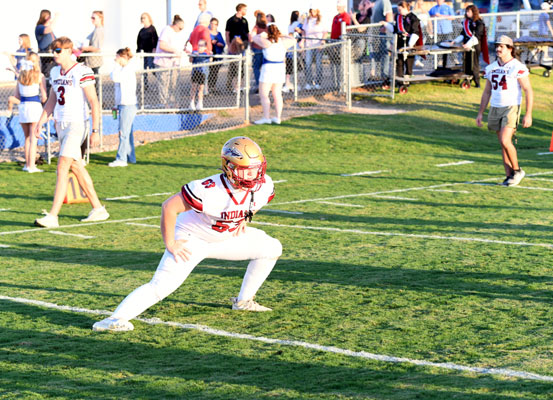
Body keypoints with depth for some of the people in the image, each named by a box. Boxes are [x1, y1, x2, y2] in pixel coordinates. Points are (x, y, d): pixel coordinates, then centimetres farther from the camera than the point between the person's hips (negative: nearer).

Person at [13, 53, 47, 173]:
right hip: (35, 106, -4)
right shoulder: (40, 76, -5)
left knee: (27, 137, 16)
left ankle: (27, 164, 20)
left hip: (23, 106, 4)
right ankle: (31, 166, -6)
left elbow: (16, 95, 8)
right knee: (33, 138, -3)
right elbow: (44, 96, -6)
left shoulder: (21, 75, 7)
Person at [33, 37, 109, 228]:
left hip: (76, 125, -9)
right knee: (76, 167, 13)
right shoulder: (55, 72, 12)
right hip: (61, 124, 9)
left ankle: (52, 216, -21)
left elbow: (94, 102, -13)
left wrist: (95, 130, -16)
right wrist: (40, 123, 12)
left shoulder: (82, 72, -12)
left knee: (62, 167, -16)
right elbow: (51, 101, 21)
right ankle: (98, 209, 24)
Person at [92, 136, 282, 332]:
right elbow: (169, 207, -29)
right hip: (192, 237, -7)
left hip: (224, 238, 7)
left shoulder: (263, 185, -17)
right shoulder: (209, 190, -36)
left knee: (271, 248, 4)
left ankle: (244, 301, 15)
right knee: (162, 285, -24)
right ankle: (116, 318, -29)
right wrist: (170, 244, -21)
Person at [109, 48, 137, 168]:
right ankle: (130, 157, 19)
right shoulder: (124, 69, 17)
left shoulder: (128, 69, -14)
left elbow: (115, 78, -25)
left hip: (128, 105, -10)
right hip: (124, 105, 10)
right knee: (127, 133, 14)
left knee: (123, 133, -9)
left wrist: (117, 64, -14)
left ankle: (121, 159, -8)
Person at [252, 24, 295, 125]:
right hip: (280, 68, 6)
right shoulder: (283, 42, 3)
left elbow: (255, 38, 1)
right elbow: (293, 40, 22)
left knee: (263, 95, -2)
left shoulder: (267, 42, -12)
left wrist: (262, 35, 17)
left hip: (268, 69, -6)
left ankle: (266, 118, -9)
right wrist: (284, 36, 30)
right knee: (277, 95, 13)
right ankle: (278, 117, 14)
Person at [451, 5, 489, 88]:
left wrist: (469, 44, -28)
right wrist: (456, 41, 11)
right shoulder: (466, 21, 14)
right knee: (466, 64, 7)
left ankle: (477, 83, 1)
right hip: (466, 45, 7)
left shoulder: (478, 23, -9)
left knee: (474, 64, -6)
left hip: (475, 45, -7)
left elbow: (476, 35, -18)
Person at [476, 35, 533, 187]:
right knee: (503, 144, 7)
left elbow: (528, 91, -9)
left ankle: (517, 170, 1)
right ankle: (509, 175, 13)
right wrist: (480, 113, 15)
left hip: (511, 108, -6)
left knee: (505, 141, -17)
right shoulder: (491, 68, 10)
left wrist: (528, 115, -14)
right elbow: (487, 92, 19)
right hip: (495, 109, 6)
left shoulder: (518, 67, -9)